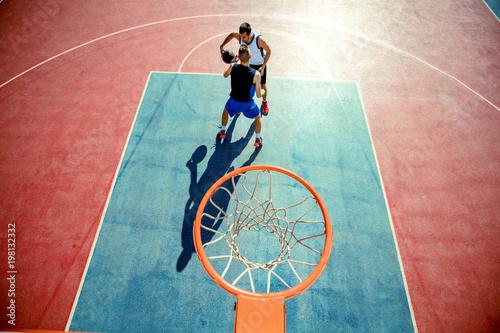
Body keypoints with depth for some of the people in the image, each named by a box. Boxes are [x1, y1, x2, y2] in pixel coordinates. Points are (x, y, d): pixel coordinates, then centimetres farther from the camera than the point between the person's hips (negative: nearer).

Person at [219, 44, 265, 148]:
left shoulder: (233, 67, -15)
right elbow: (259, 95, -13)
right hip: (247, 104, -2)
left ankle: (223, 132, 51)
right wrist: (262, 91, 10)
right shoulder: (255, 74, -22)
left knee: (226, 111, 35)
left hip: (233, 101, 2)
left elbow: (225, 75, 10)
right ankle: (257, 140, 33)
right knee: (258, 117, 26)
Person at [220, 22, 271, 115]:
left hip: (260, 64, -2)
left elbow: (268, 51, -19)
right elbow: (231, 34, -1)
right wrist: (222, 46, -13)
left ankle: (264, 102, 41)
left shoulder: (259, 39, -37)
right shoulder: (239, 36, -26)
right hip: (247, 63, 2)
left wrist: (263, 67, -25)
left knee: (262, 85, 12)